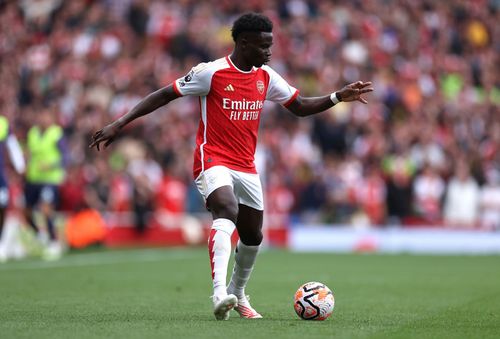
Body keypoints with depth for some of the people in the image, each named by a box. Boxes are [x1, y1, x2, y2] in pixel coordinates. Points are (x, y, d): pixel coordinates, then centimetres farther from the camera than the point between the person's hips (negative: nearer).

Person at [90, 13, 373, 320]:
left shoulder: (266, 77, 6)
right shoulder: (212, 73, -12)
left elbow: (300, 107, 16)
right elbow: (164, 95, -7)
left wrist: (338, 97, 1)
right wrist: (119, 124, -12)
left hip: (246, 168, 7)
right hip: (213, 160, -7)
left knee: (253, 236, 12)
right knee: (227, 214, -32)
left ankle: (237, 294, 37)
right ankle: (219, 292, -43)